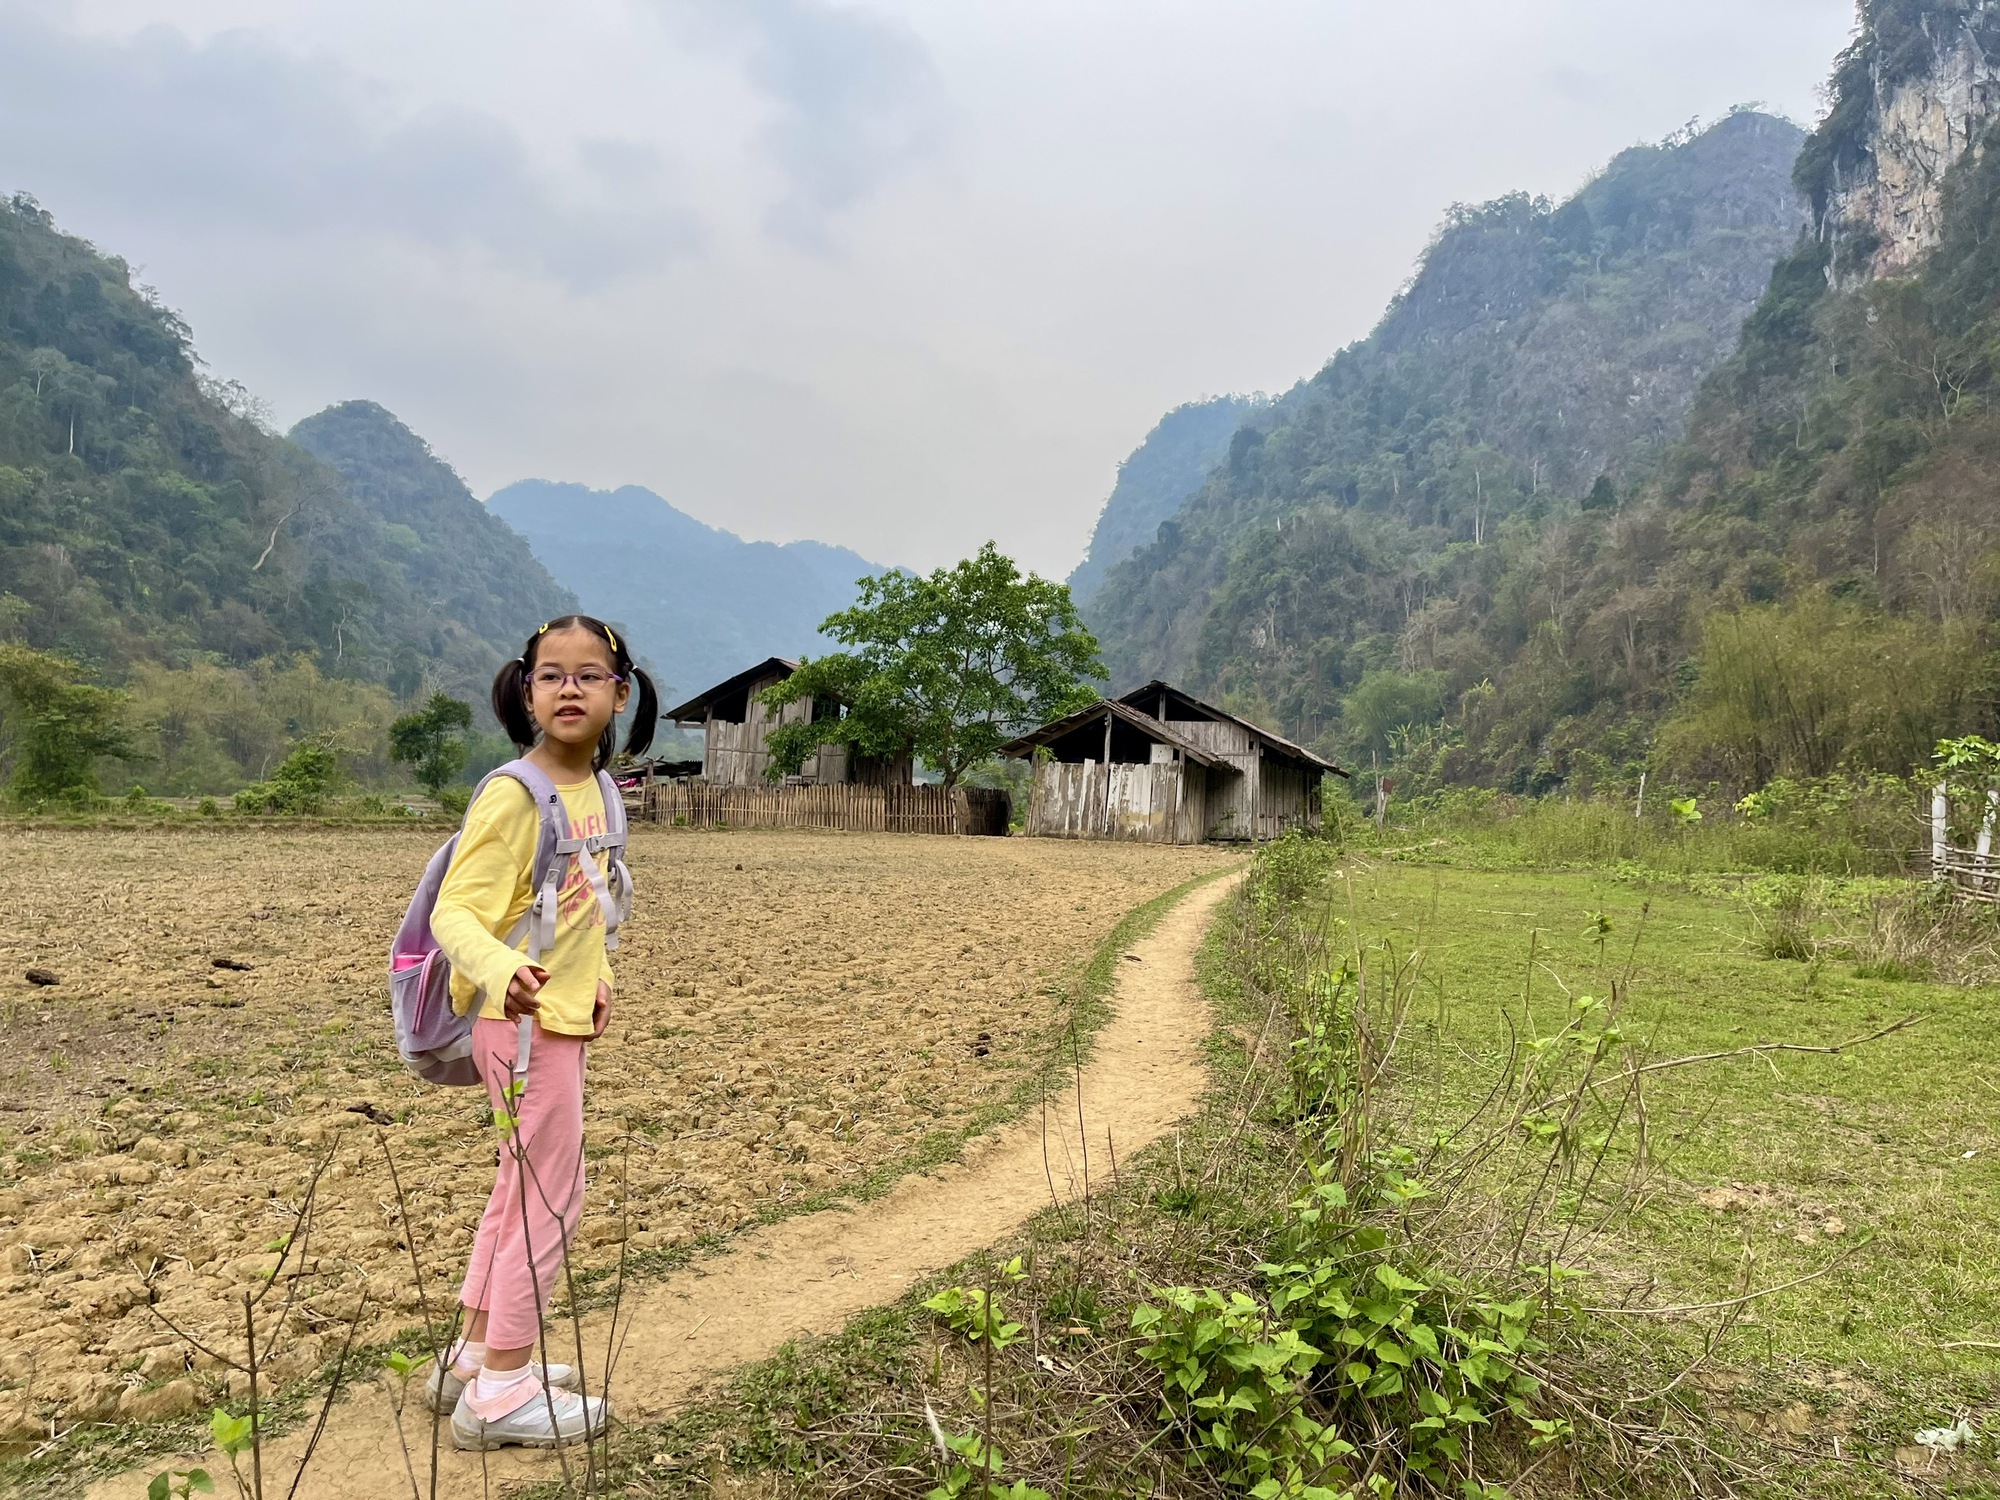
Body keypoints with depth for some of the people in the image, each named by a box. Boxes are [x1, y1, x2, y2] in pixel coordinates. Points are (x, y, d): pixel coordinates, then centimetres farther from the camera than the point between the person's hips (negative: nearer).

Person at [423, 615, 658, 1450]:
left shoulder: (591, 787, 5)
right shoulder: (515, 793, -20)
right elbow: (454, 912, -26)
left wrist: (595, 977, 9)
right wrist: (501, 972, -44)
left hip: (563, 1017, 9)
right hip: (525, 1022, -9)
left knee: (524, 1188, 19)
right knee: (552, 1198, 0)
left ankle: (479, 1354, 35)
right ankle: (501, 1390, 15)